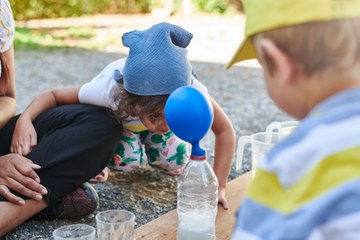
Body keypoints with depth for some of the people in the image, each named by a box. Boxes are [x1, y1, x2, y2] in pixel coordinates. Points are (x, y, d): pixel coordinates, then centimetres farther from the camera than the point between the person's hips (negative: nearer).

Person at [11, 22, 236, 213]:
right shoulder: (109, 90, -45)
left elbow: (225, 130, -29)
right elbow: (54, 95, -32)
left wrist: (219, 187, -33)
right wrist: (25, 119, -52)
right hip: (117, 116, -1)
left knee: (175, 161, -16)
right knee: (124, 160, -25)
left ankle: (146, 141, 16)